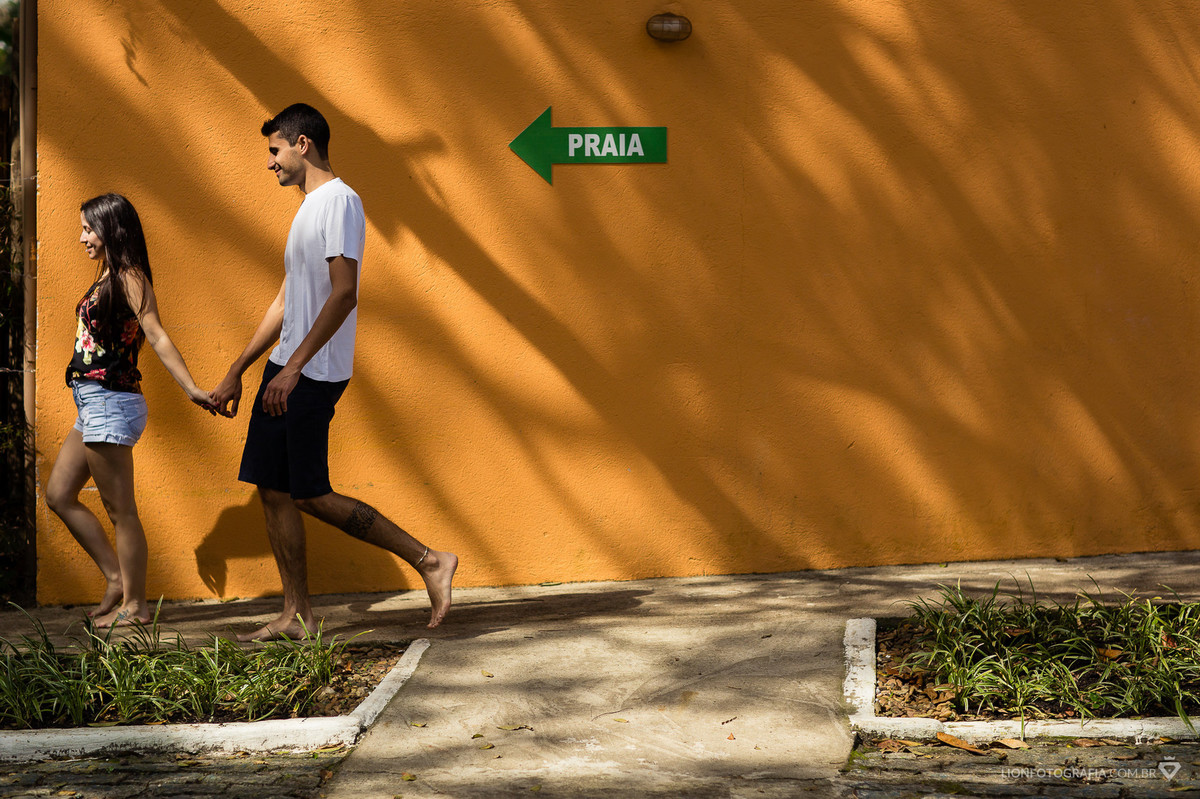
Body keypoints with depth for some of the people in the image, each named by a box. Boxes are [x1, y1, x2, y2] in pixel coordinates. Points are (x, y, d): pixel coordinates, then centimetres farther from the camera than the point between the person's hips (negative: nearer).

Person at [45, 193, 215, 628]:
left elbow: (157, 336, -20)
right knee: (59, 494, 14)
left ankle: (134, 605, 6)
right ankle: (117, 580, 17)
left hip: (111, 404, -10)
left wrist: (192, 388, -27)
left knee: (120, 509, -3)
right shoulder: (108, 277, 15)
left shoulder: (129, 277, -11)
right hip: (94, 406, 10)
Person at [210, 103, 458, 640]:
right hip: (286, 373, 10)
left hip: (312, 375, -10)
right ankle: (297, 615, 10)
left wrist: (294, 367, -26)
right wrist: (236, 373, 22)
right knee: (272, 489, 6)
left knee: (310, 495, -8)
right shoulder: (309, 208, 20)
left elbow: (344, 294, -22)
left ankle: (428, 561, -1)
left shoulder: (339, 201, -11)